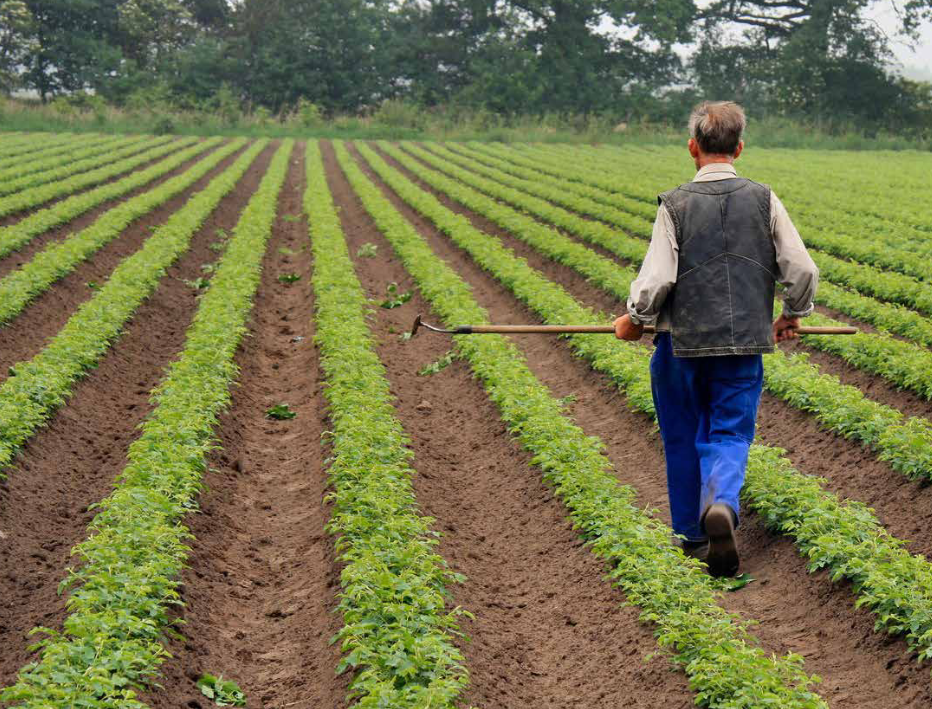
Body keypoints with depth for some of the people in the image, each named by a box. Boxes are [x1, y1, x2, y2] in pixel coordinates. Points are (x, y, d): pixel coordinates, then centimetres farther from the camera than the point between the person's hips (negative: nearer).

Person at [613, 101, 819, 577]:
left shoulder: (675, 205, -8)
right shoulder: (763, 200, -1)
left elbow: (655, 280, -12)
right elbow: (802, 272, -2)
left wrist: (634, 320, 7)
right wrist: (792, 316, 16)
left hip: (682, 342, -1)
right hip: (744, 343, 1)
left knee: (683, 439, 15)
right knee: (730, 435, 7)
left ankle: (693, 534, 26)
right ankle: (722, 505, -23)